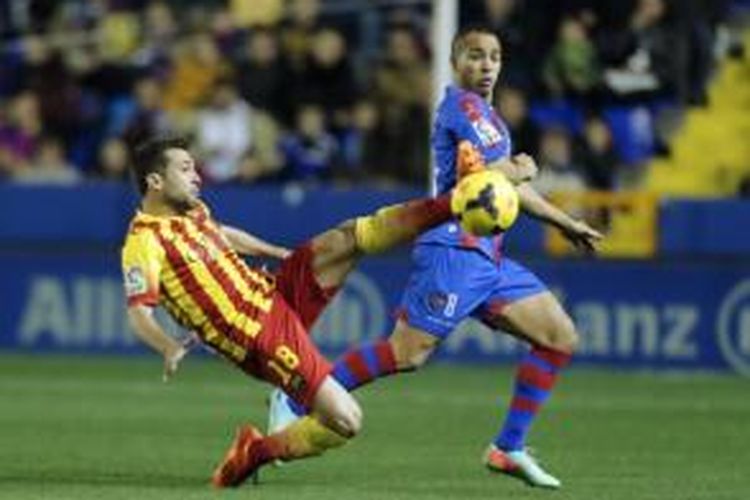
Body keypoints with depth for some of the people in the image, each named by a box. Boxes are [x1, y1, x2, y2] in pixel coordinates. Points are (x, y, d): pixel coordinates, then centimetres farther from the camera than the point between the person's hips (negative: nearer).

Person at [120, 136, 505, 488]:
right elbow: (138, 314, -26)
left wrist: (280, 253, 42)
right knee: (345, 421, -16)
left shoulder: (192, 211, 12)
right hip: (263, 338, -8)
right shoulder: (144, 242, -15)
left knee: (344, 240, -12)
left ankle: (453, 204, -12)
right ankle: (255, 451, 6)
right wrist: (169, 348, -45)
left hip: (277, 294, 8)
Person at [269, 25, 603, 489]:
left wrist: (568, 224, 37)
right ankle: (294, 401, -3)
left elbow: (511, 185, 33)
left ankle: (509, 448, 5)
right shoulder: (464, 106, -7)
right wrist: (523, 170, 4)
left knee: (561, 337, 3)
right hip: (455, 250, -10)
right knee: (406, 353, -15)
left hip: (488, 257, 10)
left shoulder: (483, 113, 23)